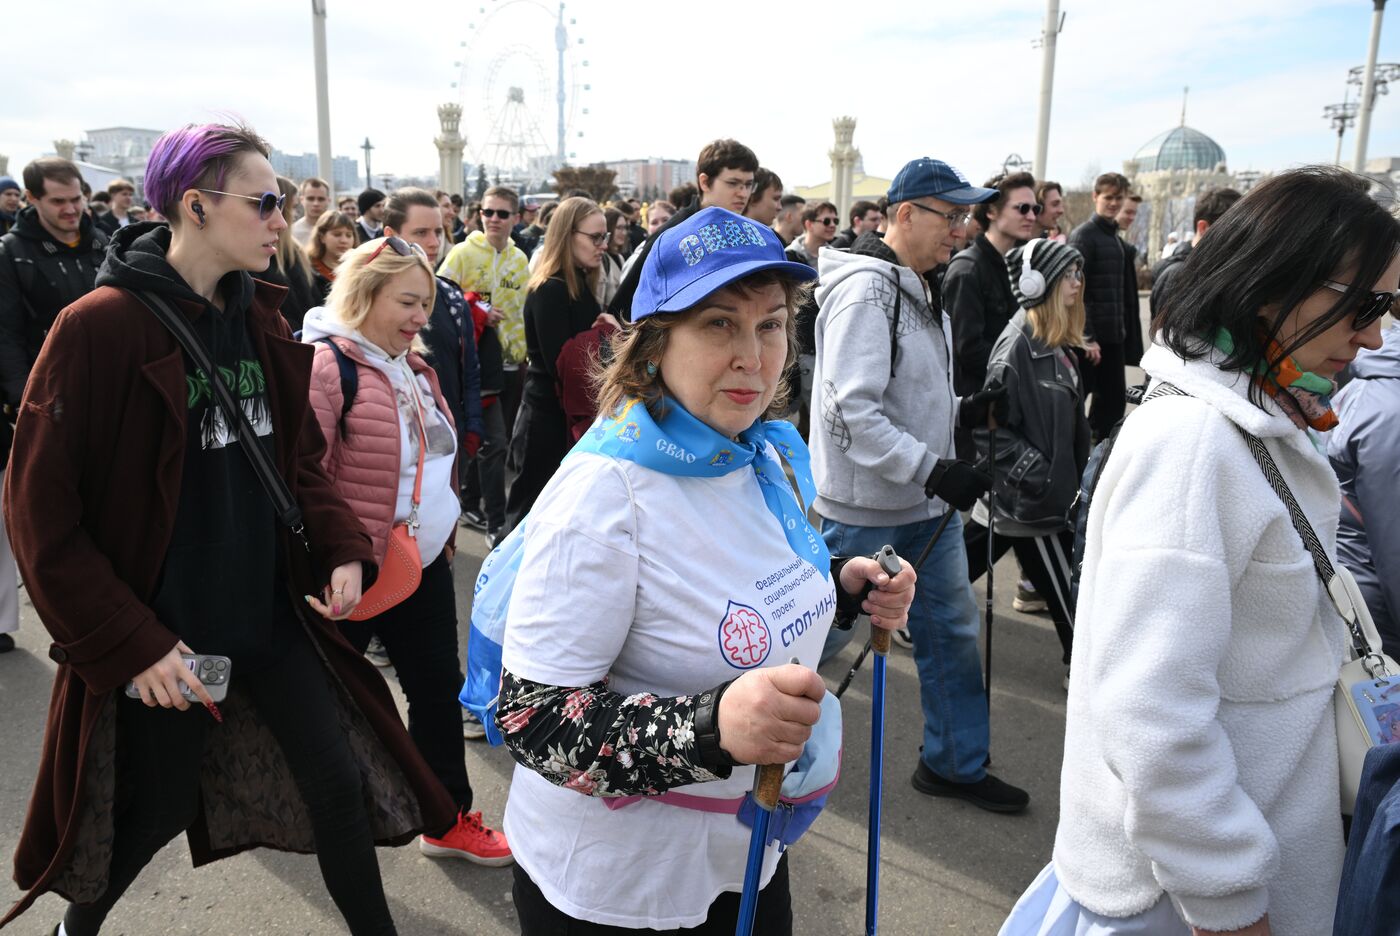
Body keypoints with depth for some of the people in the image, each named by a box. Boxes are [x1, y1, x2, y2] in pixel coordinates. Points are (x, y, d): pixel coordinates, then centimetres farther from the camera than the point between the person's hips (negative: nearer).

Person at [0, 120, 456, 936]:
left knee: (342, 780, 7)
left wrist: (343, 547, -4)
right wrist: (129, 644, -17)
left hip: (274, 609, 5)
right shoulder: (101, 327, -17)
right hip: (161, 634, -5)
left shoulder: (261, 319, 2)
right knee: (150, 814, 15)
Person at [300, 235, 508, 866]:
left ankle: (448, 819, 28)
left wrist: (444, 532, 18)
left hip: (424, 566, 8)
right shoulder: (324, 367, -19)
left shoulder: (414, 366, 9)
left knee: (439, 689, 13)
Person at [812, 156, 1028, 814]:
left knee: (952, 629, 15)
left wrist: (968, 409, 3)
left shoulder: (921, 289, 12)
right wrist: (932, 469, -27)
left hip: (926, 498, 9)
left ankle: (955, 763, 31)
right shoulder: (865, 290, -19)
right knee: (825, 630, 6)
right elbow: (852, 412, -26)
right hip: (864, 505, -9)